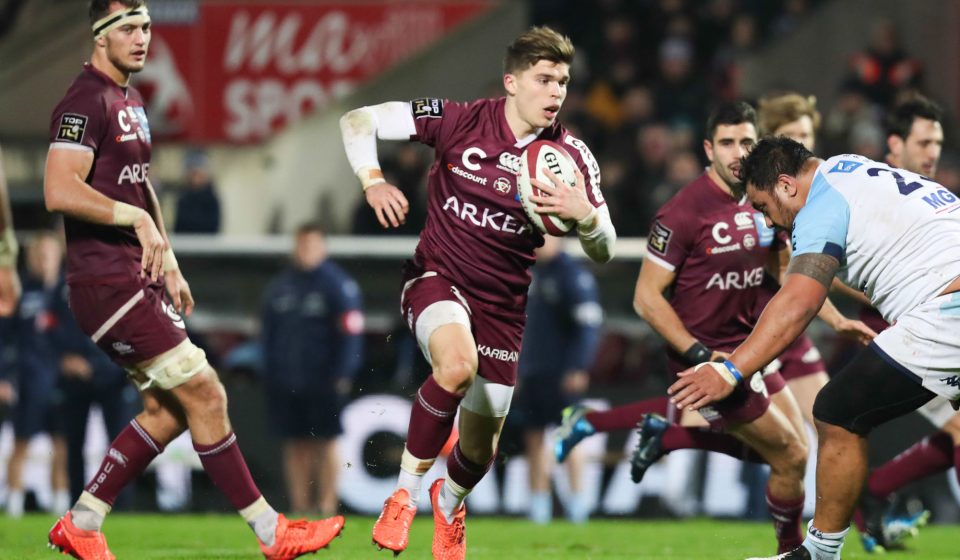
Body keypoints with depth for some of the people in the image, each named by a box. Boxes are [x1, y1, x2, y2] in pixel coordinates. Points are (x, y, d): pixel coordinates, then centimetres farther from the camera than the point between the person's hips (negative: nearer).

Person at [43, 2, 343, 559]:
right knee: (204, 395, -9)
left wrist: (168, 263, 24)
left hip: (138, 279, 10)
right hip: (107, 282, -10)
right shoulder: (87, 101, -14)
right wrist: (136, 217, -20)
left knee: (168, 410, 10)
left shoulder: (131, 100, 17)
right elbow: (60, 191, -25)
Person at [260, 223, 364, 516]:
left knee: (324, 443, -3)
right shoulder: (279, 287, 15)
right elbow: (268, 332, 18)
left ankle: (327, 504, -2)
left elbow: (350, 331, -5)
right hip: (286, 381, 5)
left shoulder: (338, 285, -2)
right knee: (295, 445, 5)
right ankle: (299, 505, 8)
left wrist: (341, 374, -11)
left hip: (323, 382, -5)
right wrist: (269, 372, 10)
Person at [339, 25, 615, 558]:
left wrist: (583, 214, -25)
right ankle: (405, 494, -20)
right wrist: (373, 182, -23)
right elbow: (357, 121, -6)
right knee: (458, 361, -38)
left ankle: (449, 503, 49)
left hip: (502, 305, 3)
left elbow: (604, 253, -4)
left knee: (480, 451, 10)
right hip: (437, 278, -3)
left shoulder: (571, 156, -7)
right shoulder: (459, 120, -12)